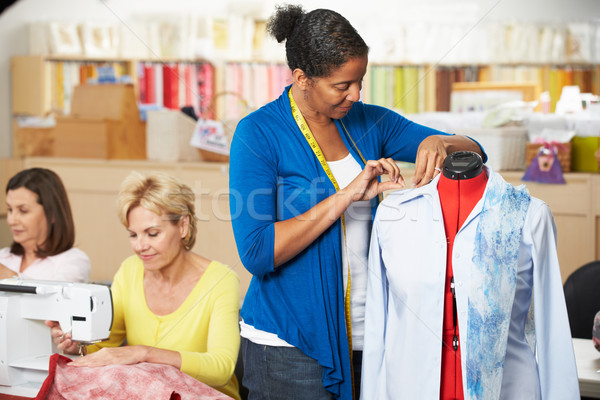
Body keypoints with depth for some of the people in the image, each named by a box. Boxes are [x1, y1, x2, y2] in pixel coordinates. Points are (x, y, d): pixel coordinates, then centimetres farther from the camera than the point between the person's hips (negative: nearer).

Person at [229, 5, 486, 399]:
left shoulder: (369, 122, 6)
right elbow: (256, 252, -20)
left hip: (365, 335, 5)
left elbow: (474, 153, 10)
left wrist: (439, 143, -14)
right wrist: (345, 196, -23)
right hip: (289, 345, -5)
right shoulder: (258, 133, -11)